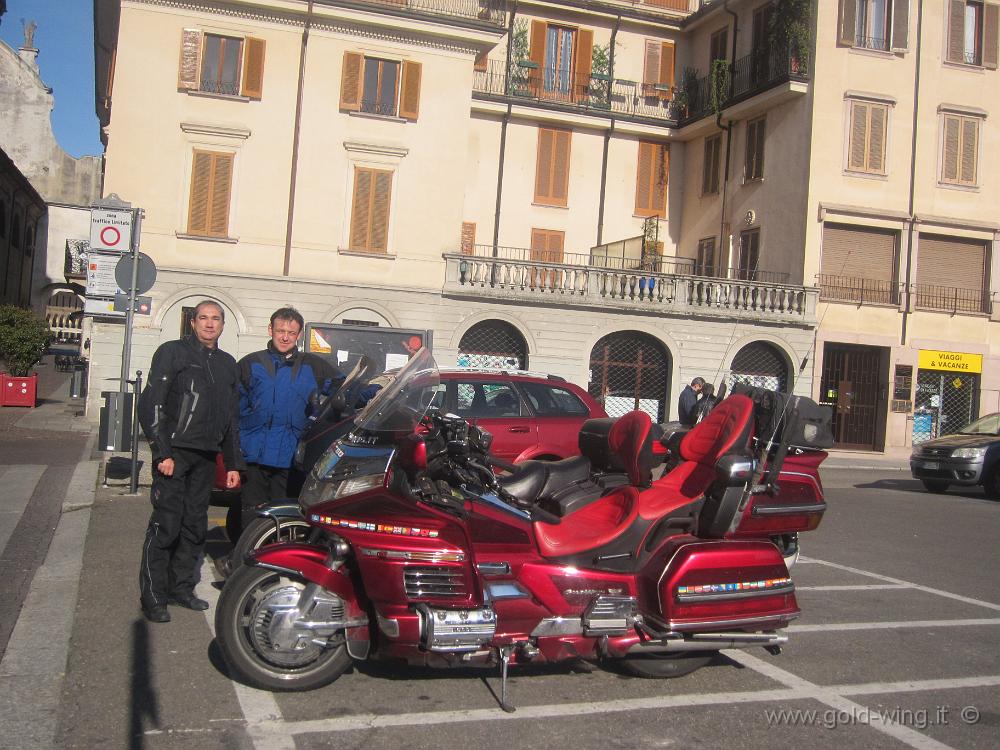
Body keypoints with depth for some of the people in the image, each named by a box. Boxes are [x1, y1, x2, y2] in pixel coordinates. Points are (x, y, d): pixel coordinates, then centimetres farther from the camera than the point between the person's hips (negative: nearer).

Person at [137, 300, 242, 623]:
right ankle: (152, 597, 0)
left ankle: (181, 587, 22)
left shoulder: (228, 364, 18)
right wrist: (162, 452, -14)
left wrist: (233, 464, 17)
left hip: (206, 457, 6)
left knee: (195, 526, 10)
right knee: (166, 524, -8)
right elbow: (151, 404, -7)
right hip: (175, 452, -6)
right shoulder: (173, 352, 0)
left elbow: (232, 418, 22)